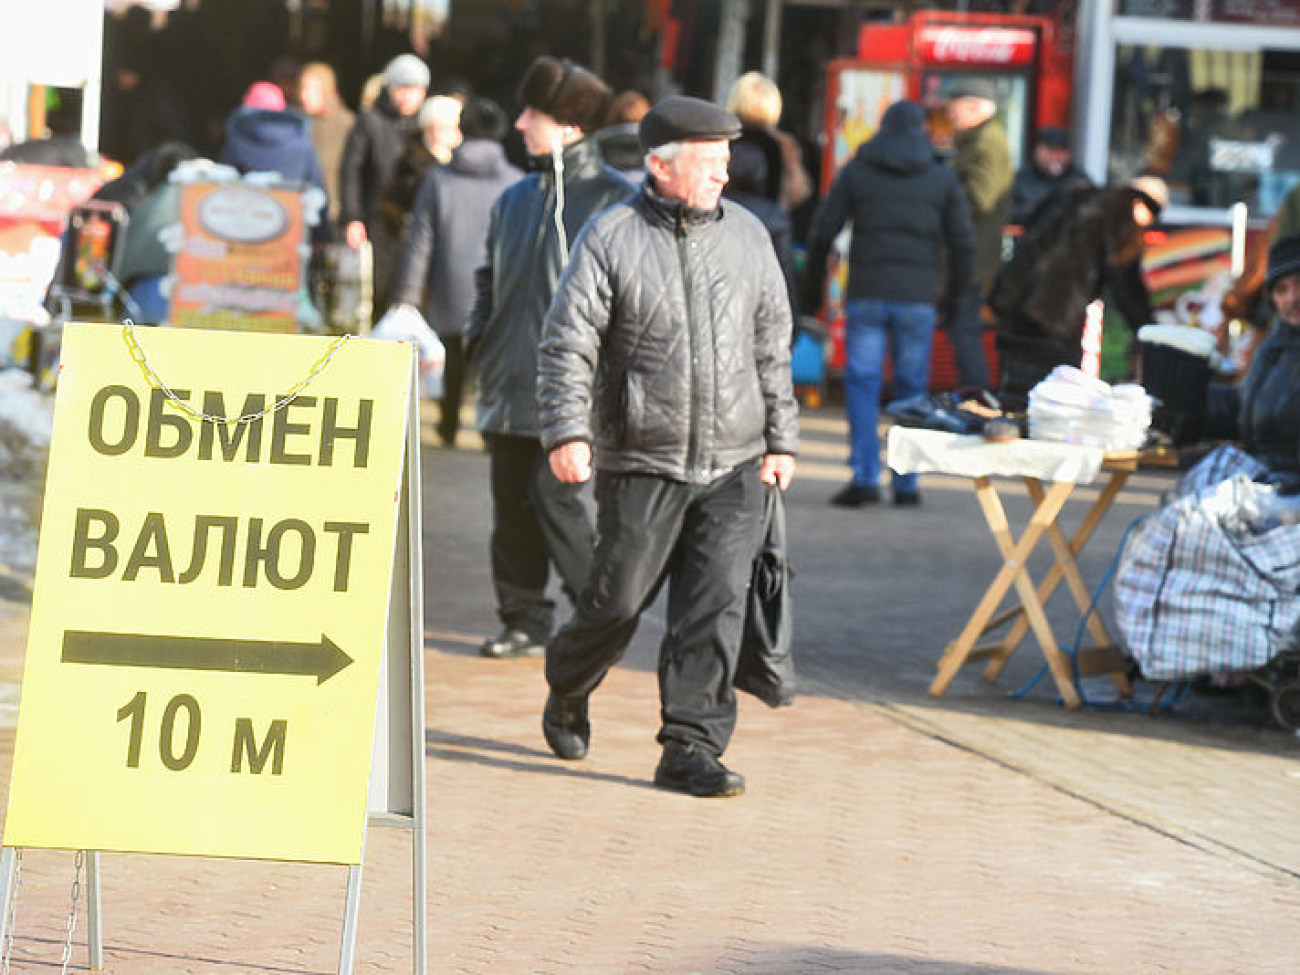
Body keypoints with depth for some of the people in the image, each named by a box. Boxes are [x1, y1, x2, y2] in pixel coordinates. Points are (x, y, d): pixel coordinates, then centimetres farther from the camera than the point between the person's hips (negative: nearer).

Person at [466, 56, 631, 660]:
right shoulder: (514, 200, 15)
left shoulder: (613, 199, -5)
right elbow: (490, 279, 25)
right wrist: (480, 340, 11)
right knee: (511, 504, 6)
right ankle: (524, 620, 15)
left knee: (555, 496, -13)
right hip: (511, 384, 7)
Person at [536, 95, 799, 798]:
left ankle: (692, 748, -1)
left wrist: (780, 438, 14)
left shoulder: (746, 236, 9)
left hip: (732, 465, 3)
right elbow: (568, 344, -5)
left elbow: (772, 346, 16)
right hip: (641, 463, -3)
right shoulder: (611, 240, -3)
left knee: (717, 604, -5)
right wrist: (567, 431, -15)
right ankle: (567, 688, 33)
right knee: (619, 599, 3)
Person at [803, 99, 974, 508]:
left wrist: (813, 286, 14)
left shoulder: (856, 171, 5)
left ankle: (865, 476, -13)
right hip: (917, 298, 1)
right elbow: (963, 242, 6)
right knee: (912, 386, 8)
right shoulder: (941, 177, 7)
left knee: (862, 383, 0)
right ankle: (906, 482, 7)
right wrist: (955, 293, 17)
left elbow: (822, 233, 3)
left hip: (867, 294, -1)